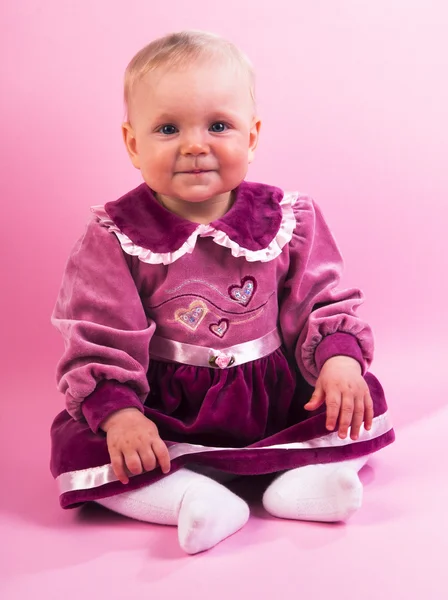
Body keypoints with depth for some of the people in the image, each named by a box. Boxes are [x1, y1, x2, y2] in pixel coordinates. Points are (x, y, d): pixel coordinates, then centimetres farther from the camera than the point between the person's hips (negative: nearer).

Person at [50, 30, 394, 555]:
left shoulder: (287, 220, -5)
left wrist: (341, 358, -16)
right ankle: (195, 498, -30)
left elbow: (322, 302, 2)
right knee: (77, 442, -21)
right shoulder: (116, 236, -10)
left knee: (363, 401, -10)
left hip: (275, 398, 2)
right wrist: (117, 411, -23)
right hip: (166, 413, -1)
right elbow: (96, 335, -10)